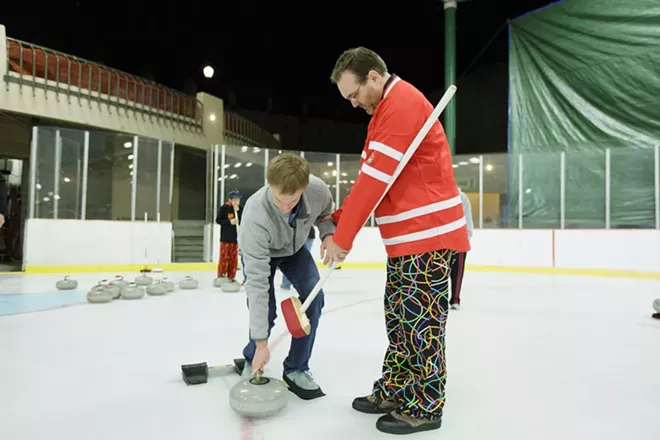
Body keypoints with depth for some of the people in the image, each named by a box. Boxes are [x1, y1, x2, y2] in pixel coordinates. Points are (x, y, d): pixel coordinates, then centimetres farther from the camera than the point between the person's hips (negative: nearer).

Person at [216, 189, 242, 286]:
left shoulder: (240, 209, 9)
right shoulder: (224, 208, -6)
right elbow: (218, 220, -8)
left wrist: (238, 211, -9)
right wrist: (229, 221, -17)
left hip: (236, 237, 5)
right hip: (225, 237, -5)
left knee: (234, 258, 7)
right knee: (224, 257, -4)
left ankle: (231, 277, 15)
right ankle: (221, 276, 7)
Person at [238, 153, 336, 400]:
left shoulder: (318, 189, -34)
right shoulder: (255, 215, -44)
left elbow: (325, 213, -5)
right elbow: (257, 283, -41)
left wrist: (328, 234, -28)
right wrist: (261, 342, -38)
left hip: (294, 248, 3)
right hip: (259, 252, -3)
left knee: (313, 297, -13)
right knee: (266, 310, -13)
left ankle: (296, 369, 4)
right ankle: (251, 359, 20)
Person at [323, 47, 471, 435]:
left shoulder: (403, 103, -15)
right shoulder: (387, 108, 18)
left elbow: (376, 179, -21)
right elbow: (370, 178, 18)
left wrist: (343, 238, -16)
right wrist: (338, 219, 8)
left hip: (428, 233, -10)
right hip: (407, 235, 10)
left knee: (420, 321, -1)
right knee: (399, 317, 14)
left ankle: (424, 406, 13)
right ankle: (394, 391, 27)